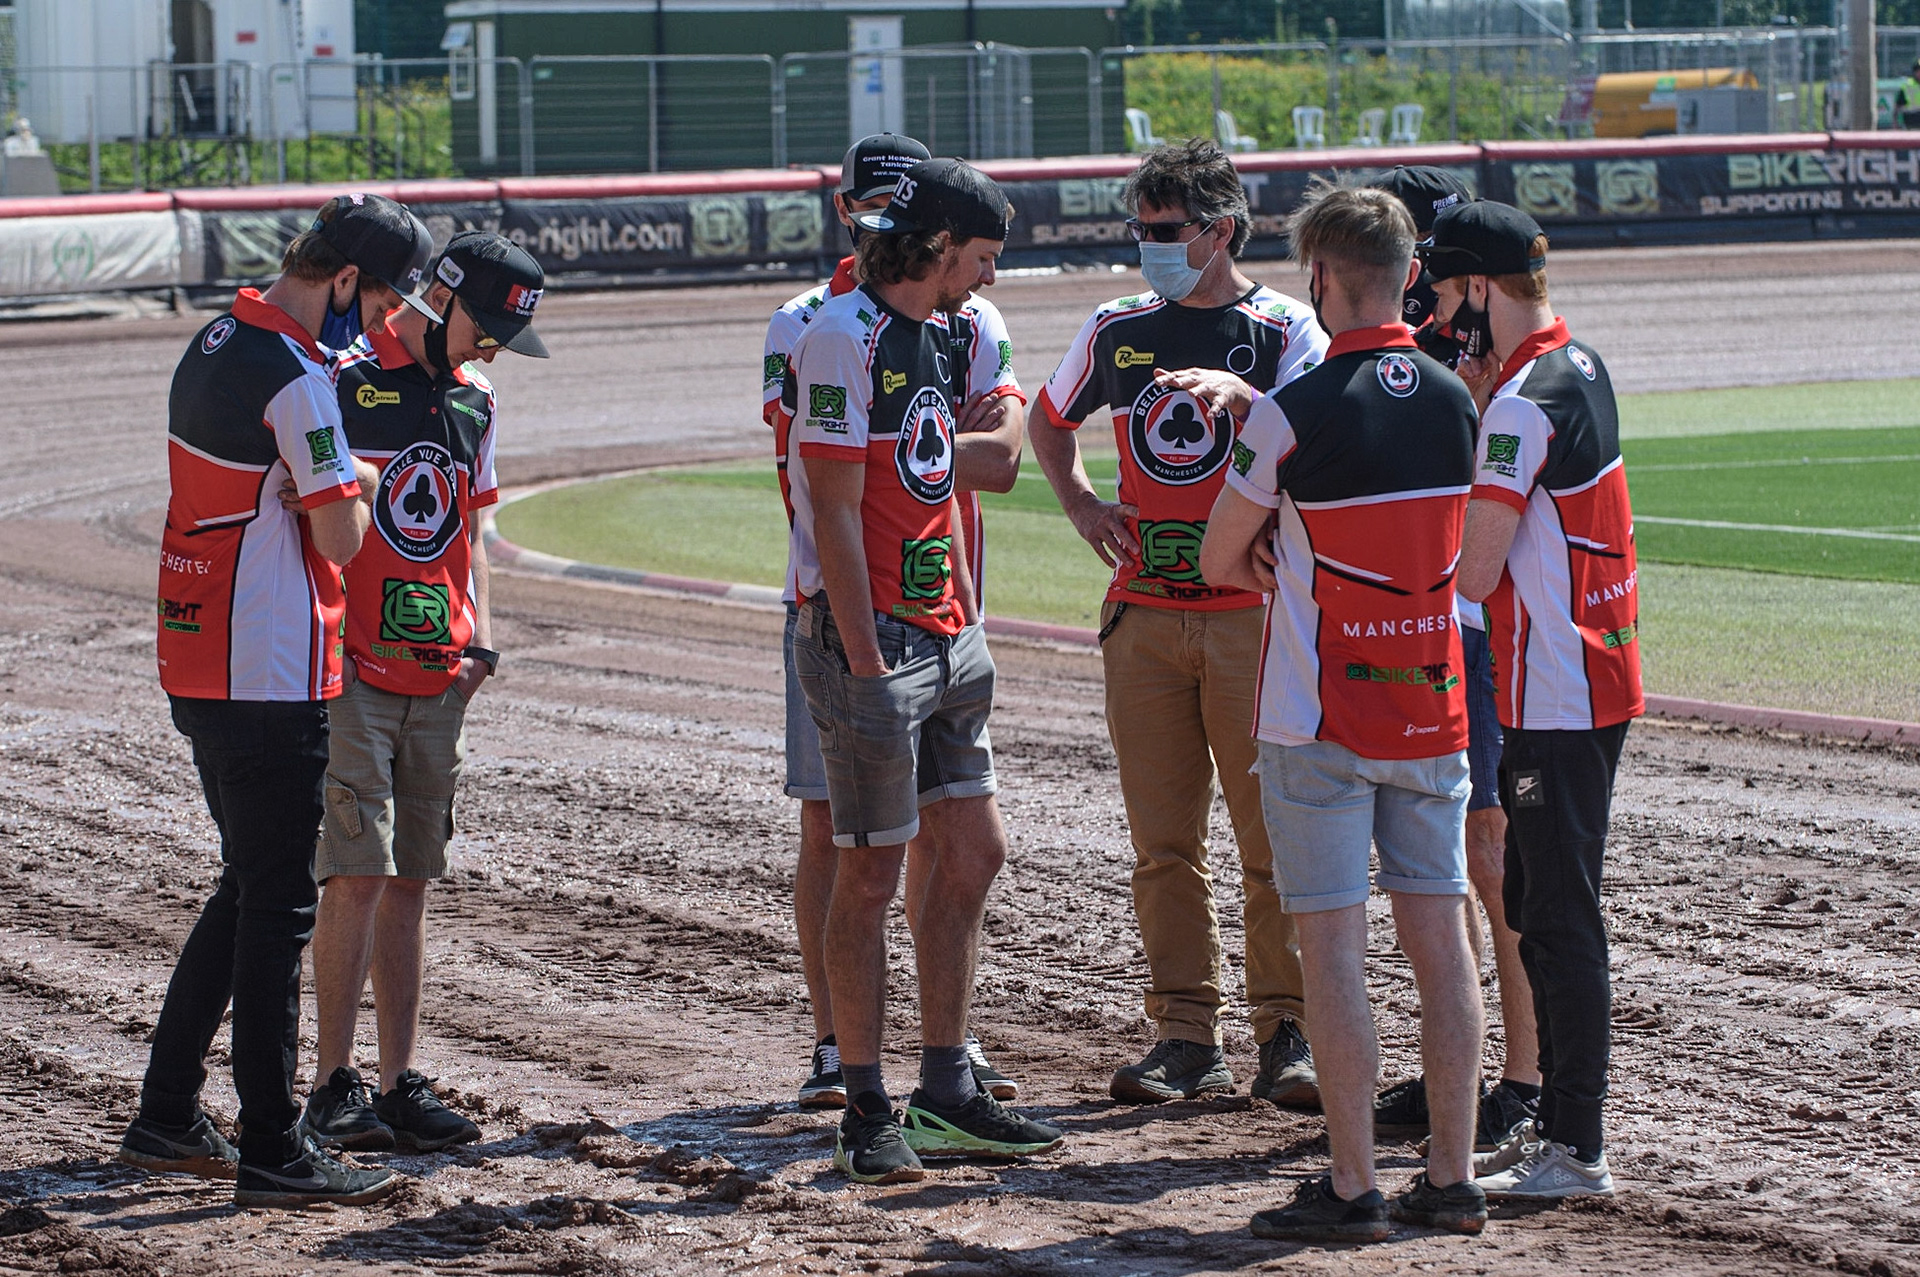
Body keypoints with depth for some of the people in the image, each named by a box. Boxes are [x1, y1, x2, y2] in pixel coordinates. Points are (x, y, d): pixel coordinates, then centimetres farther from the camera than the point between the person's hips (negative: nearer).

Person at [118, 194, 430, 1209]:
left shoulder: (214, 345, 11)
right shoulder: (296, 381, -19)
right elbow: (342, 539, -16)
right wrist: (355, 483, 3)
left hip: (195, 662, 9)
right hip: (271, 678, -9)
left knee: (248, 888, 19)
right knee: (277, 905, -4)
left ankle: (166, 1121, 22)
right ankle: (271, 1154, -1)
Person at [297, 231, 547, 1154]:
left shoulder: (473, 399, 15)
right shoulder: (341, 381, -8)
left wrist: (478, 639, 9)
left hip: (438, 682, 7)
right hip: (349, 672, -7)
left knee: (409, 881, 8)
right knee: (358, 874, -10)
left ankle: (400, 1085, 12)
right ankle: (333, 1087, -4)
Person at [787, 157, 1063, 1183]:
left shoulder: (932, 333, 15)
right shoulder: (844, 338, -14)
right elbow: (835, 512, -18)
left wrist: (965, 627, 14)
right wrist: (865, 662, -20)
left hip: (943, 635, 9)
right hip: (870, 637, -9)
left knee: (972, 852, 10)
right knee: (871, 873, -4)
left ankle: (945, 1096, 17)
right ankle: (866, 1113, 3)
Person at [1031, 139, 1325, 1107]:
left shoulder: (1283, 329, -2)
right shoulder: (1118, 330, 11)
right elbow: (1051, 420, 28)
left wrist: (1242, 397, -35)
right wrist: (1081, 503, 12)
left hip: (1255, 611, -4)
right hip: (1144, 613, 4)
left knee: (1274, 831, -4)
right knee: (1162, 839, 4)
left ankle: (1288, 1031, 2)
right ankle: (1186, 1035, 9)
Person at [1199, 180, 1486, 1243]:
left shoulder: (1291, 416, -15)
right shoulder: (1455, 404, 2)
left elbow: (1218, 562, -3)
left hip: (1319, 720, -5)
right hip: (1432, 708, 5)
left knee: (1332, 947, -2)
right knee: (1439, 938, 8)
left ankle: (1351, 1190, -1)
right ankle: (1450, 1179, 11)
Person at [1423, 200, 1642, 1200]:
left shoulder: (1524, 405, -19)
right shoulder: (1580, 369, 12)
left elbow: (1473, 573, -20)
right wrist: (1472, 397, 7)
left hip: (1556, 698, -10)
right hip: (1590, 679, 10)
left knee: (1559, 920, -7)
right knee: (1540, 910, 16)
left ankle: (1576, 1150, -6)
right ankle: (1555, 1124, 22)